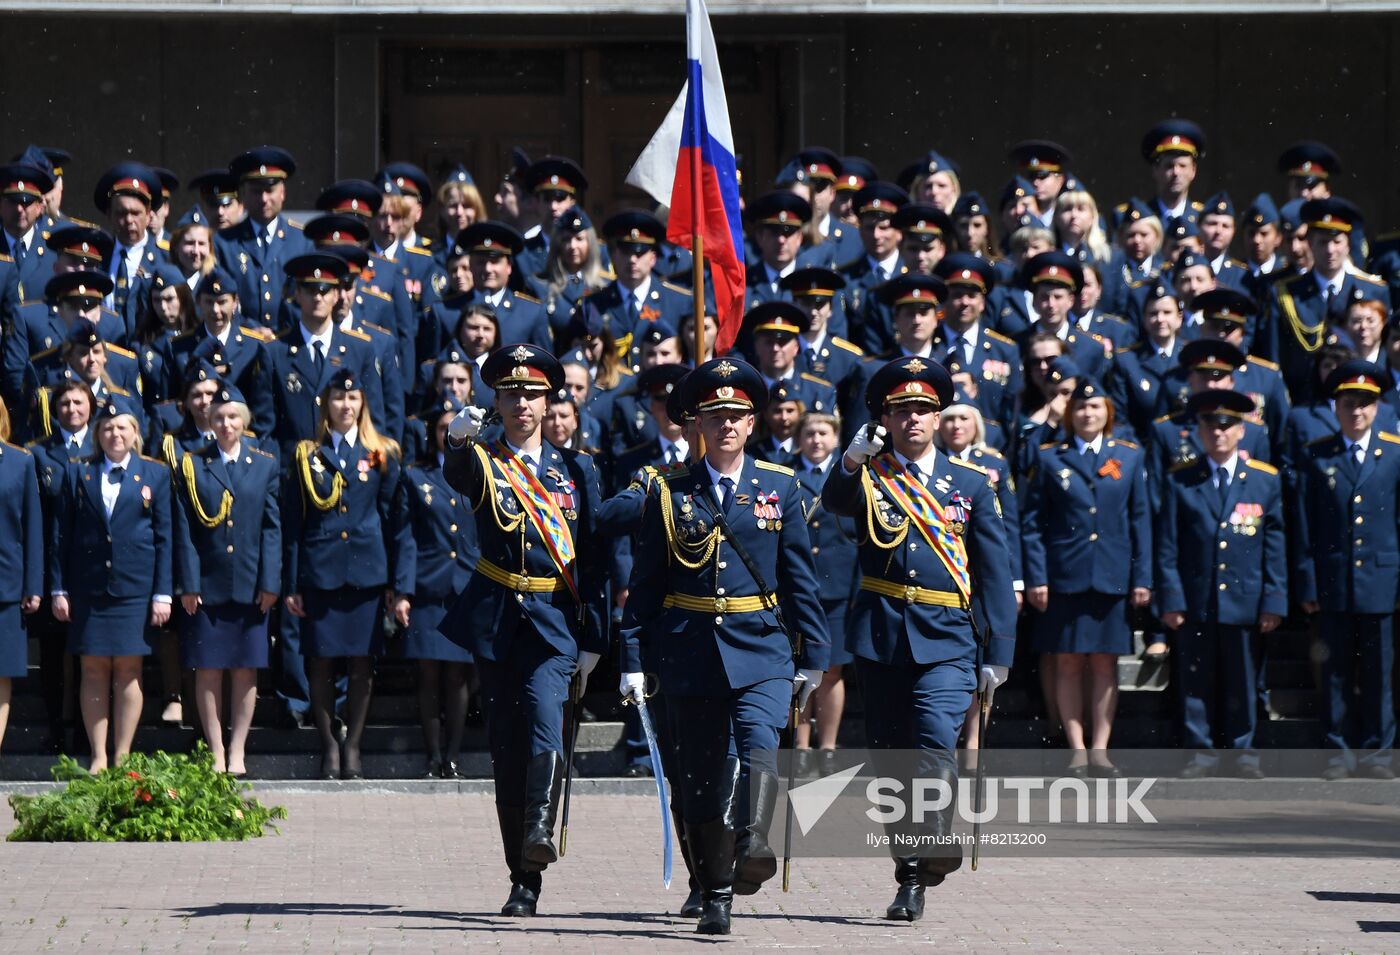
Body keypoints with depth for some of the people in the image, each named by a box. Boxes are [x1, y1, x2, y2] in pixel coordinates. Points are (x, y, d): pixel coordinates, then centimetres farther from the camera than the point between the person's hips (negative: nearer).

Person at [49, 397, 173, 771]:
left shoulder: (155, 475, 6)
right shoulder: (78, 475, 8)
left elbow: (165, 537, 3)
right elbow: (60, 535, 8)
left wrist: (163, 593, -3)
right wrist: (58, 589, 2)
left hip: (135, 587, -1)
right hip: (88, 588, 1)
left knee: (128, 670, 0)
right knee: (93, 670, 2)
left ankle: (122, 758, 6)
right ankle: (98, 757, 7)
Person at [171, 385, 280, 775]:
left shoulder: (265, 466, 7)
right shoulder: (191, 466, 4)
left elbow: (272, 528, 5)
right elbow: (183, 531, 1)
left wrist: (270, 583, -4)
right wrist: (188, 584, -7)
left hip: (250, 586, 1)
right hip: (206, 586, -1)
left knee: (246, 671, 4)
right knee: (208, 670, 1)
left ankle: (237, 752, 11)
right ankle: (215, 752, 8)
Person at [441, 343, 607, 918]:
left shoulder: (575, 470, 9)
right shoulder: (482, 461, 4)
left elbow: (592, 560, 8)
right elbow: (456, 475, -23)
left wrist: (592, 639, 2)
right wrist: (460, 440, -46)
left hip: (555, 619, -1)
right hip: (497, 619, 1)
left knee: (546, 722, -27)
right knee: (507, 749, 4)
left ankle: (540, 833, -39)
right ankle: (522, 878, 11)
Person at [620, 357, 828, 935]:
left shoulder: (780, 487, 7)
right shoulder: (671, 492, 5)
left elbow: (800, 577, 9)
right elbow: (643, 584, 6)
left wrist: (812, 656, 5)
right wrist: (633, 659, 0)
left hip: (760, 648, -1)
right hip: (690, 651, 1)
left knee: (758, 739, -27)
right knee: (700, 778, 3)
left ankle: (753, 847, -42)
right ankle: (716, 895, 11)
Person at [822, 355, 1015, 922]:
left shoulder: (972, 485, 8)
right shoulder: (870, 477, 7)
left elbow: (995, 573, 7)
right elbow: (836, 502, -17)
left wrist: (998, 655, 2)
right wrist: (852, 461, -37)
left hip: (947, 640, -1)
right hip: (880, 637, 1)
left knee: (935, 743, -22)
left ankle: (934, 852, -19)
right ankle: (909, 875, 16)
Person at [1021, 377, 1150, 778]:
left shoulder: (1129, 457, 8)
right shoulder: (1050, 458, 5)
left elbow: (1140, 520, 8)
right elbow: (1031, 522, 4)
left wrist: (1142, 578, 2)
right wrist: (1035, 577, -4)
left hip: (1113, 577, 1)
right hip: (1064, 577, -1)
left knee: (1105, 664, 3)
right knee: (1068, 663, 1)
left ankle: (1100, 750, 8)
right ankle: (1077, 750, 8)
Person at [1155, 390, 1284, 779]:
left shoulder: (1265, 480, 5)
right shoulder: (1179, 481, 4)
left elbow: (1275, 546, 5)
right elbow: (1166, 547, 2)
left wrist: (1274, 600, -1)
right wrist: (1171, 599, -5)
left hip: (1243, 601, 0)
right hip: (1195, 601, 0)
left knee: (1241, 681, 6)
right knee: (1196, 680, 2)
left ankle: (1242, 752, 15)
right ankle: (1201, 752, 10)